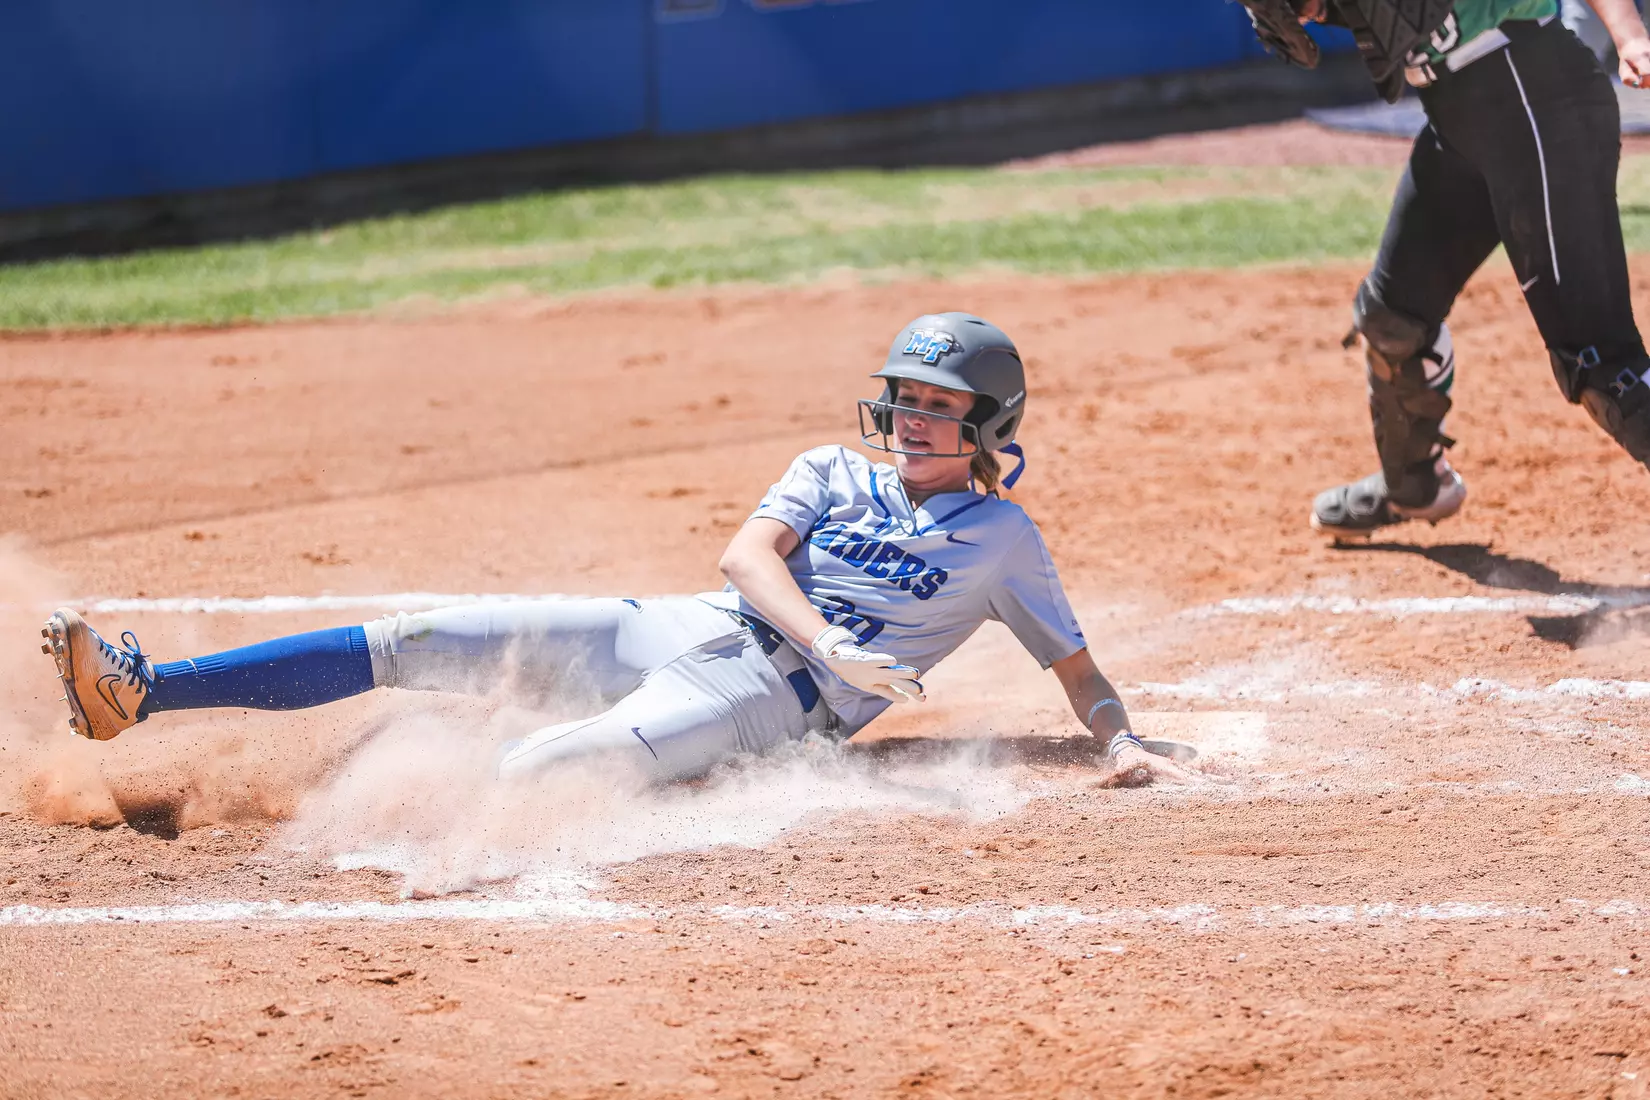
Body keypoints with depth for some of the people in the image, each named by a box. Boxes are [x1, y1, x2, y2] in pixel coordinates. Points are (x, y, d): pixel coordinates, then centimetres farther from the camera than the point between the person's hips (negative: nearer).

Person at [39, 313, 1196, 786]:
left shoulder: (1003, 537, 11)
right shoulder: (833, 472, 18)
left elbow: (1074, 660, 13)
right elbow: (748, 555, 1)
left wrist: (1125, 744, -9)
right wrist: (831, 643, -18)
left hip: (772, 700, -4)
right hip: (672, 630, 4)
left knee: (576, 755, -35)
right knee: (423, 641, -9)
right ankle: (138, 690, -12)